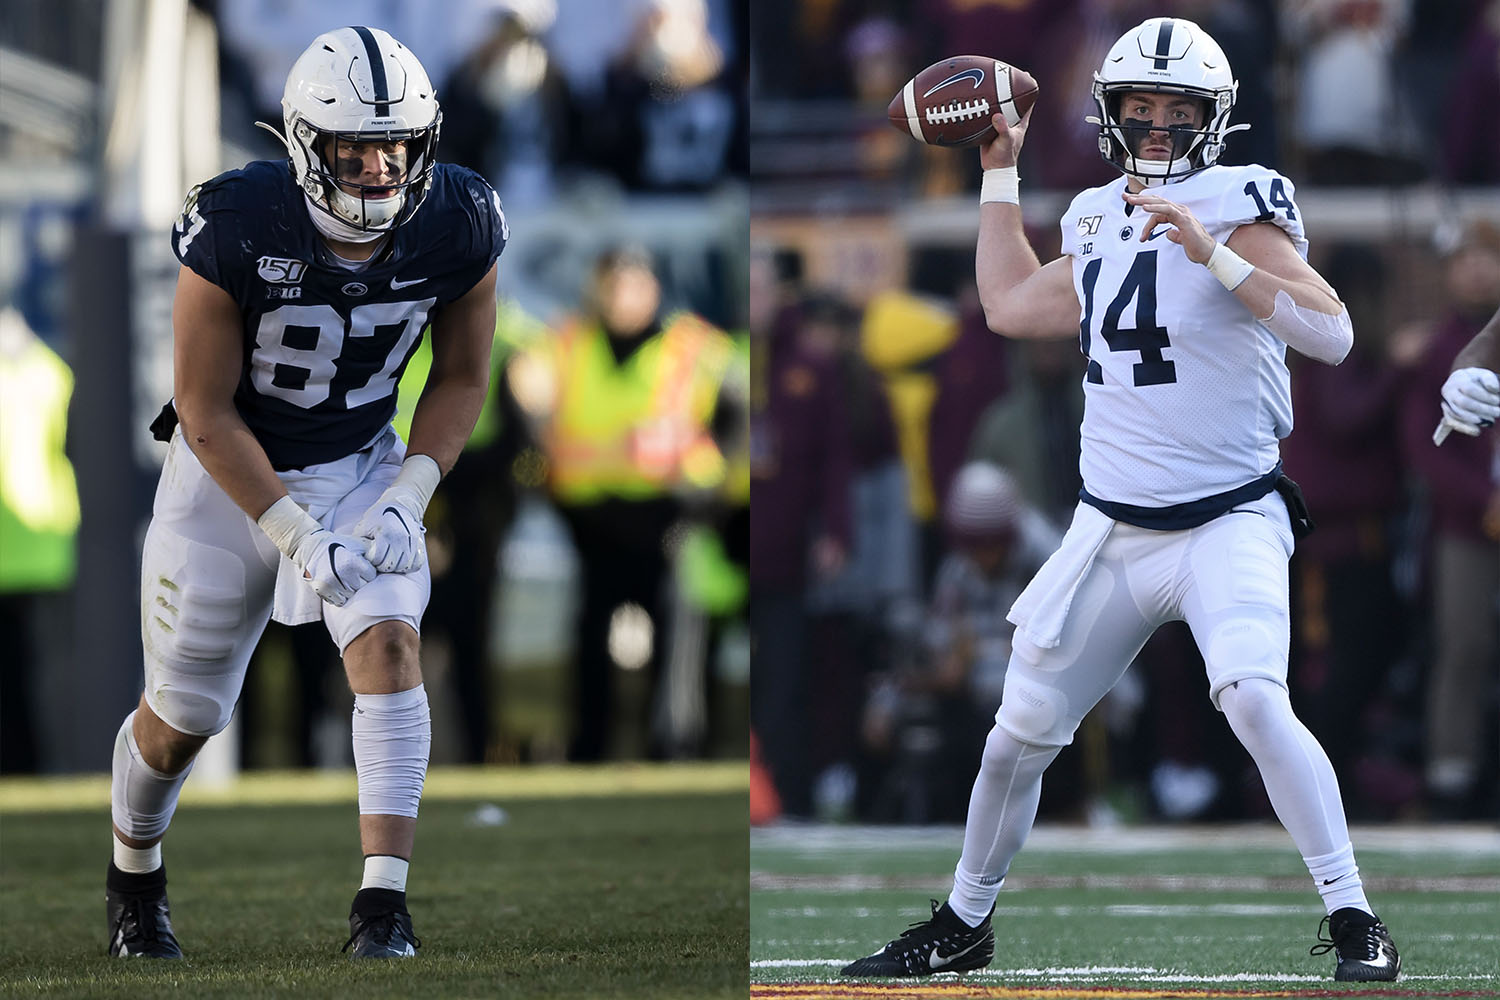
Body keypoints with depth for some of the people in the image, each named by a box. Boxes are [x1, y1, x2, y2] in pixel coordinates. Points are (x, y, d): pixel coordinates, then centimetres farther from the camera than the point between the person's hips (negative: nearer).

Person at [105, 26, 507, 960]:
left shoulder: (458, 229, -18)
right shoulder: (238, 229, -28)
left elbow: (460, 378, -1)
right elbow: (206, 411, -19)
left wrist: (408, 498, -15)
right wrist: (295, 533, -25)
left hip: (363, 466, 2)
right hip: (231, 473, -2)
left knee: (389, 643, -23)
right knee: (184, 714, 9)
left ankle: (383, 907, -26)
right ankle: (134, 875, 40)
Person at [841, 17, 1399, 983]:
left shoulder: (1236, 205, -9)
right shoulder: (1100, 220, 10)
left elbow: (1333, 333, -21)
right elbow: (1012, 305, 28)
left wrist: (1214, 253, -28)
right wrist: (999, 170, 28)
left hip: (1228, 526, -6)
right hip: (1112, 531, 6)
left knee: (1253, 699, -28)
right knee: (1020, 730, 10)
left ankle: (1353, 919, -21)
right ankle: (964, 922, 31)